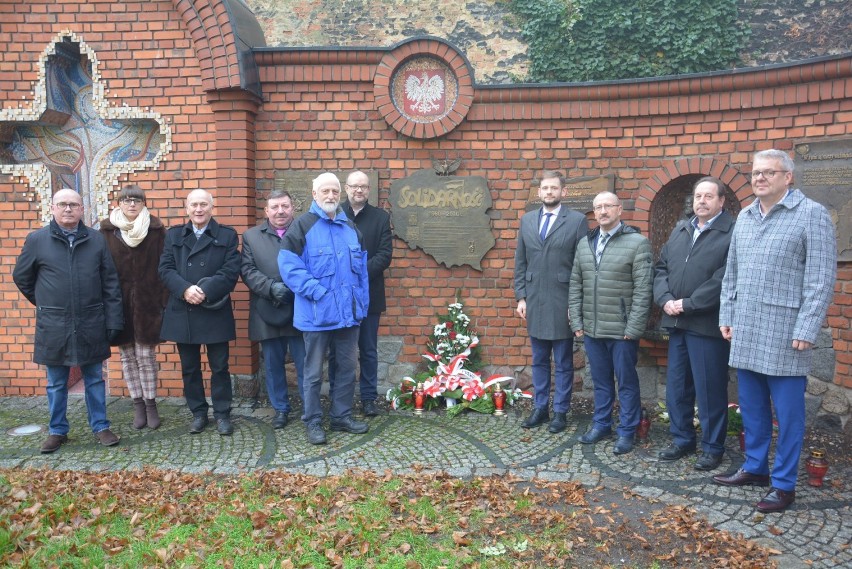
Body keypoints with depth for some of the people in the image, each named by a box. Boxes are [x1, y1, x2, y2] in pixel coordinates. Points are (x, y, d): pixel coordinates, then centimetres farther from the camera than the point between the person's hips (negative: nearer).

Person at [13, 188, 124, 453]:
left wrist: (113, 320, -3)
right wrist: (45, 304, 13)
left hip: (91, 324, 0)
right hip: (54, 326, 0)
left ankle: (100, 427, 22)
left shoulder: (97, 240, 1)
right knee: (56, 384, 11)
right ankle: (57, 431, 25)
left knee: (94, 379, 11)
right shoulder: (37, 239, -1)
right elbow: (21, 277, 12)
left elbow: (110, 283, 1)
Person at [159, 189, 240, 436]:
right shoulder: (173, 235, 11)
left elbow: (231, 271, -8)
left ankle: (222, 414, 16)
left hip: (215, 312, -2)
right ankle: (198, 413, 23)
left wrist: (205, 291, -19)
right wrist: (185, 289, -17)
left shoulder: (227, 235, 3)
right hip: (182, 312, 3)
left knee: (219, 367, 4)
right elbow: (166, 269, 0)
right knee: (189, 368, 10)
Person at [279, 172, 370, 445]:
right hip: (317, 315, -5)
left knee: (347, 368, 13)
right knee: (313, 372, 5)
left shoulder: (351, 228, 12)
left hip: (349, 313, 6)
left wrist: (363, 303, 8)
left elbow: (361, 269, 15)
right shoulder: (302, 226, -6)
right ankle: (312, 422, 18)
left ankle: (342, 416, 27)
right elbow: (289, 266, -13)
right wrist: (317, 292, -18)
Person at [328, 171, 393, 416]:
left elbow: (385, 255, -4)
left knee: (368, 350, 9)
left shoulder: (381, 217, 5)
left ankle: (368, 398, 20)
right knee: (336, 350, 8)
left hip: (368, 295, 1)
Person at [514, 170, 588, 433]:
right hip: (534, 303, 4)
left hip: (563, 303, -4)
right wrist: (521, 297, 5)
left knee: (563, 363, 7)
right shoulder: (527, 220, 9)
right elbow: (520, 263, 11)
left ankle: (560, 412, 19)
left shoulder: (577, 220, -3)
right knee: (539, 361, 14)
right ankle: (540, 409, 25)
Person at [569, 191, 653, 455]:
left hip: (622, 331, -5)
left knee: (627, 382, 6)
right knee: (600, 381, 16)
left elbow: (643, 290, -10)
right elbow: (575, 286, 12)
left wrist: (633, 328, -14)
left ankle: (627, 431, 19)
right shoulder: (585, 243, 11)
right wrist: (577, 322, 6)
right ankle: (601, 424, 29)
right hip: (591, 329, 5)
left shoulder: (637, 243, -6)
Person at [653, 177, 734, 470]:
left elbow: (724, 279, -17)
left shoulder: (733, 233, -9)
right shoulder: (680, 229, 15)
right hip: (677, 323, 7)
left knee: (710, 390, 4)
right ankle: (682, 439, 30)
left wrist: (687, 304, -16)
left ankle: (712, 447, 19)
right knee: (676, 387, 14)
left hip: (707, 324, -7)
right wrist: (665, 299, -4)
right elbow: (661, 267, 12)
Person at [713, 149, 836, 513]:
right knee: (751, 406, 15)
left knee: (787, 412, 3)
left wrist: (806, 330, -15)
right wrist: (726, 316, 12)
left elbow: (821, 279, -11)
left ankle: (784, 484, 15)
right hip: (745, 332, 6)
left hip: (784, 333, -6)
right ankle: (755, 468, 30)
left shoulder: (812, 215, -6)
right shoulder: (744, 217, 13)